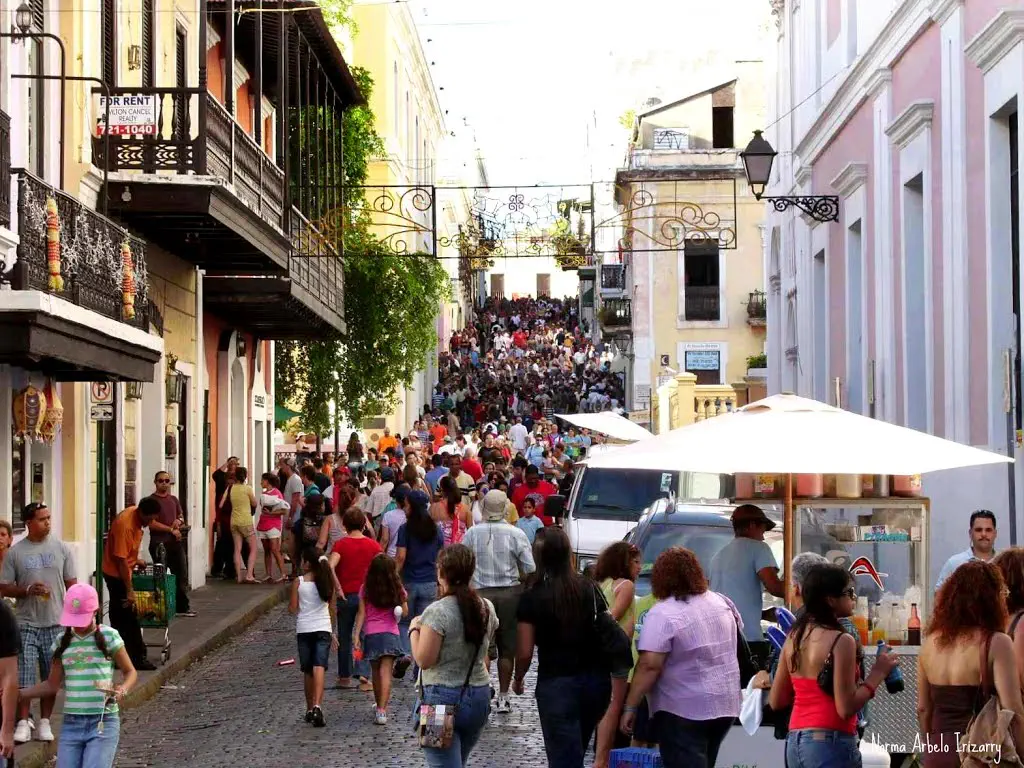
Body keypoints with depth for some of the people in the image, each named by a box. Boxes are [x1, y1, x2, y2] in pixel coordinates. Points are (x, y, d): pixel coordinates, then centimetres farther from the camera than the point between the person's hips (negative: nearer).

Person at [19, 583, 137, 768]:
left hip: (103, 723, -4)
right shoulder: (62, 642, 8)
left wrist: (122, 689, -16)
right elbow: (52, 685, 15)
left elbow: (130, 672, 5)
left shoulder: (108, 636, -3)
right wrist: (18, 694, 5)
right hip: (71, 724, 4)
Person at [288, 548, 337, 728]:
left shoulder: (298, 582, -5)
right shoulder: (326, 582, 3)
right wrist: (332, 632, 19)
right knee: (319, 668, -11)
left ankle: (310, 709, 23)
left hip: (304, 630, 0)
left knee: (307, 671, 13)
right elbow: (332, 609, 9)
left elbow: (292, 609, -5)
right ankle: (317, 706, -29)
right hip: (323, 629, 0)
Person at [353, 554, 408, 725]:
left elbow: (361, 613, -3)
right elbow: (405, 611, 5)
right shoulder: (397, 589, -2)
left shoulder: (365, 589, -2)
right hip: (390, 634, -1)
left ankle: (379, 707, 30)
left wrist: (356, 635, -1)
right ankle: (382, 710, -20)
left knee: (375, 672, 17)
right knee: (386, 672, -7)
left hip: (371, 634, 1)